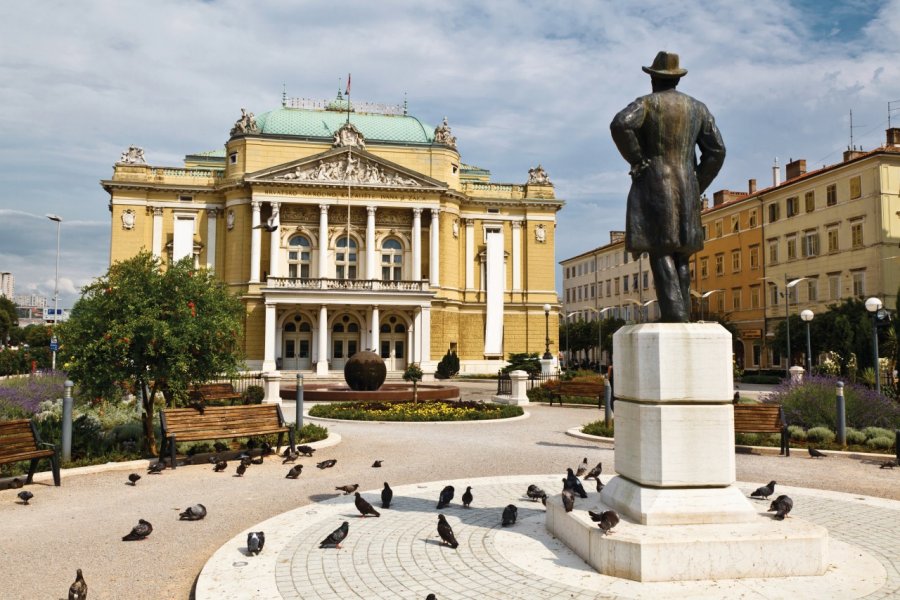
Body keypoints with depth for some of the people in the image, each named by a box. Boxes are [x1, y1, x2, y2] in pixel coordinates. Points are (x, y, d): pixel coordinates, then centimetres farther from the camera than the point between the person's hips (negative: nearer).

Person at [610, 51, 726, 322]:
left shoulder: (646, 103, 1)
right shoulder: (698, 108, 14)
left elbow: (619, 125, -21)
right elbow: (716, 151, 7)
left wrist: (638, 161, -9)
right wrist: (697, 187, 12)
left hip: (653, 187, -4)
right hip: (686, 188, 5)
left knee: (660, 252, -9)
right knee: (680, 254, 8)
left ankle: (675, 314, -19)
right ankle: (682, 315, 5)